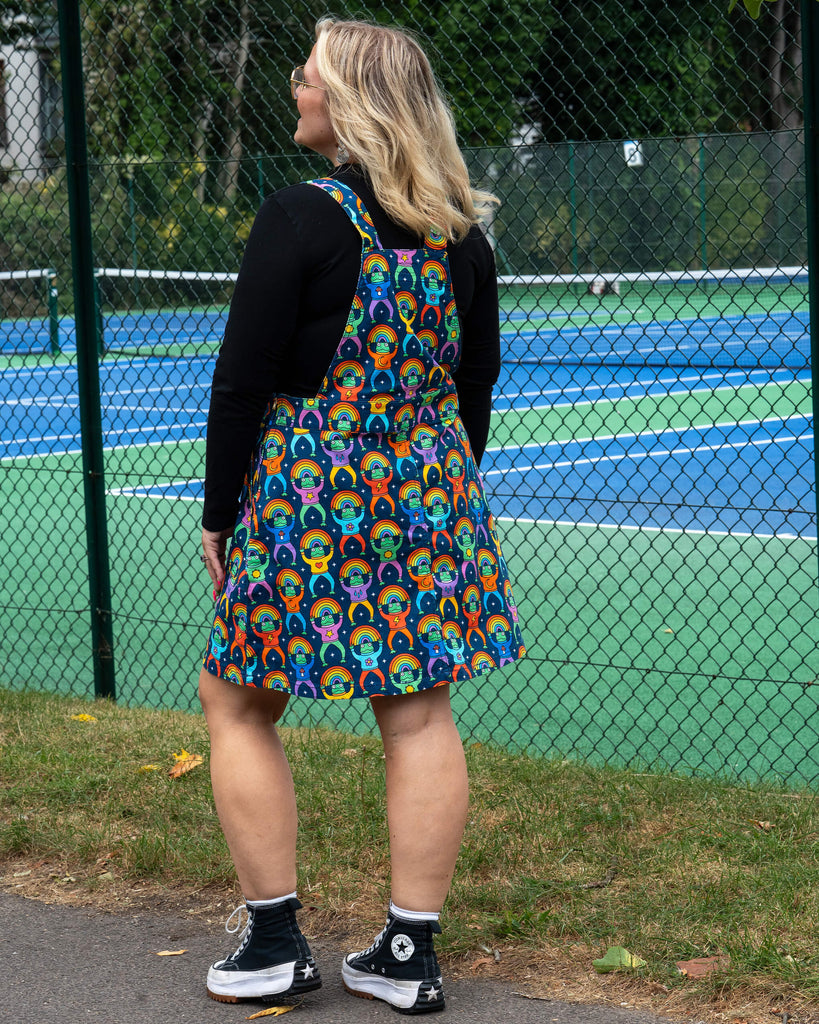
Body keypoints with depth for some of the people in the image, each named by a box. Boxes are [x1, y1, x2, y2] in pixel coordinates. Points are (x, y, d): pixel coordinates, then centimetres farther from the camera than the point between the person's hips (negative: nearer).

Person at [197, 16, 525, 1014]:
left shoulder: (301, 218, -13)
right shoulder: (460, 230, 5)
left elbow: (243, 381, -12)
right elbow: (477, 380, 13)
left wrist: (218, 514, -3)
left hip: (307, 496, -5)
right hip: (430, 489, 6)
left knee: (237, 706, 10)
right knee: (420, 714, 8)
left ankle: (274, 941, 13)